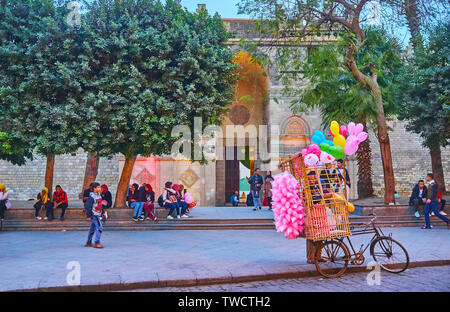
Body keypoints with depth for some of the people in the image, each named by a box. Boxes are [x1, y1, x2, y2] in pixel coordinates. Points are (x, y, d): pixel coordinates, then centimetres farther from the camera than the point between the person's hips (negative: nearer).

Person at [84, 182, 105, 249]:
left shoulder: (99, 195, 12)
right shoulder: (91, 197, -16)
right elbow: (88, 206, -17)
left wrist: (102, 213, 21)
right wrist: (88, 216, -18)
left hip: (98, 215, 9)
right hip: (94, 215, -9)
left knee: (92, 228, 15)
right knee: (99, 228, -13)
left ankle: (88, 243, 24)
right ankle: (97, 243, -9)